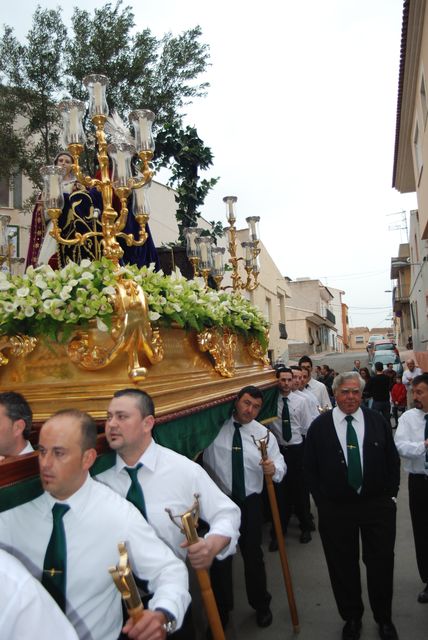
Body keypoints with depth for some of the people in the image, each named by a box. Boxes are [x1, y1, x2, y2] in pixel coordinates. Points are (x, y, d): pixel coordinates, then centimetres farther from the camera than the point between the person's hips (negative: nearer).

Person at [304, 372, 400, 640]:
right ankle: (351, 618, 36)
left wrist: (390, 495, 2)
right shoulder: (319, 426, -6)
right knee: (343, 567, 13)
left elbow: (393, 461, 6)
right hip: (336, 509, -1)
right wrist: (322, 502, -2)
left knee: (381, 565, 13)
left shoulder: (378, 421, -2)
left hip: (378, 506, 1)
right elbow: (310, 469, 0)